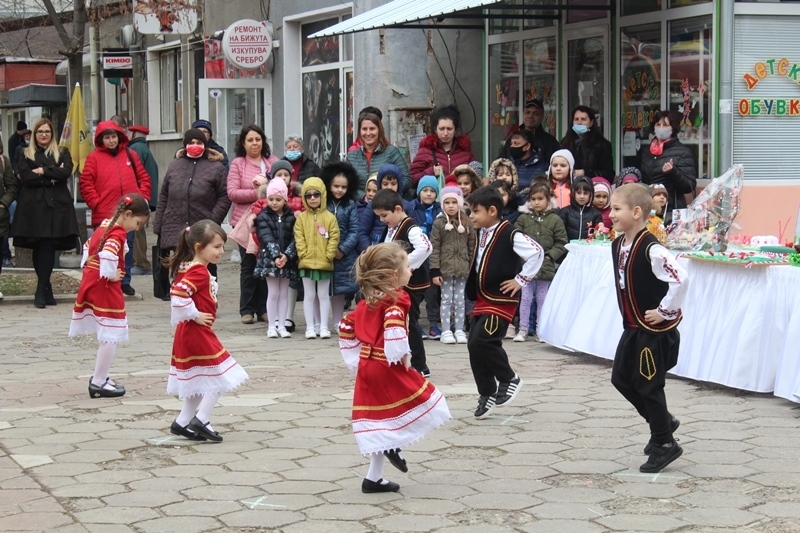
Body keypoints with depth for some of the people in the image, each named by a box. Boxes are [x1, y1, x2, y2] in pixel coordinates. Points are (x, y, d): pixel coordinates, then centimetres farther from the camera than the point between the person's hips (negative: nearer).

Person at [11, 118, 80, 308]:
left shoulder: (62, 153, 14)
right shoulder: (26, 154, 12)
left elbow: (66, 172, -4)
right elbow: (25, 177, -4)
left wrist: (43, 171, -9)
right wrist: (51, 178, -9)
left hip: (56, 205, 0)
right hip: (34, 205, 0)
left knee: (48, 247, -8)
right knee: (40, 248, -2)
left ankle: (42, 291, -7)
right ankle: (45, 288, 6)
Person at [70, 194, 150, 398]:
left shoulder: (104, 226, 12)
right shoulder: (118, 234, -17)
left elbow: (89, 246, 25)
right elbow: (107, 255, -35)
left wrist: (87, 266, 19)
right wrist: (111, 275, -21)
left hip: (90, 283, 9)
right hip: (106, 289, -9)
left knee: (107, 336, 17)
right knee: (111, 337, -2)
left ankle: (99, 378, 22)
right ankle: (98, 383, 1)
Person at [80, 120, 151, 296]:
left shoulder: (130, 155, 9)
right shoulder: (94, 158, 1)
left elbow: (144, 178, 13)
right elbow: (86, 184, -2)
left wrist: (142, 198, 3)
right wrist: (96, 203, -8)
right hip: (104, 214, -3)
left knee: (128, 247, 8)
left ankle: (125, 282, 17)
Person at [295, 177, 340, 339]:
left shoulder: (330, 217, -2)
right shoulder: (301, 218, 1)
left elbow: (334, 238, -4)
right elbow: (299, 239, -1)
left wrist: (328, 256, -10)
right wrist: (303, 254, -10)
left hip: (325, 263, -1)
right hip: (306, 263, 1)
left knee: (323, 295, 7)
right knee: (309, 295, 7)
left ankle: (323, 326, 12)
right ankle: (310, 327, 11)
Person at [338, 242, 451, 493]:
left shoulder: (367, 301, 13)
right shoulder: (396, 299, -13)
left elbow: (346, 326, 17)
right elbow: (394, 325, -33)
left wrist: (356, 359, 19)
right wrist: (402, 356, -22)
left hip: (366, 367, 8)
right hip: (389, 368, -8)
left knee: (380, 420, 15)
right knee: (424, 399, 8)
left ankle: (374, 477, 17)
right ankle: (394, 446, -2)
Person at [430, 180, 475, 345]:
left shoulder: (466, 223, 4)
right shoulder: (439, 223, -3)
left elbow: (472, 246, 8)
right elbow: (434, 248, -6)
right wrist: (435, 271, -11)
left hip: (462, 268, 2)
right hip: (445, 267, -2)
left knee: (460, 300, 7)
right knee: (446, 300, 2)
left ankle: (459, 330, 13)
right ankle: (446, 331, 5)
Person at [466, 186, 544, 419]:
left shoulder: (510, 234, -16)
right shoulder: (481, 233, 9)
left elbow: (537, 252, -22)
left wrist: (521, 279, -16)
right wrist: (474, 293, 15)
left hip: (502, 300, -8)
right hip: (483, 299, 8)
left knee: (481, 340, -17)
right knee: (475, 345, 6)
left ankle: (509, 379, 4)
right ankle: (487, 394, 17)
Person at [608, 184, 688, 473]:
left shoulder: (651, 250, -25)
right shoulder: (617, 245, 3)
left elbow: (680, 279, -33)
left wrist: (665, 311, -23)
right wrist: (628, 312, 13)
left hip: (655, 330, -9)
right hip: (633, 327, 9)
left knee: (648, 385, 0)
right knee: (621, 378, 14)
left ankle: (664, 444, 17)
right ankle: (663, 422, 33)